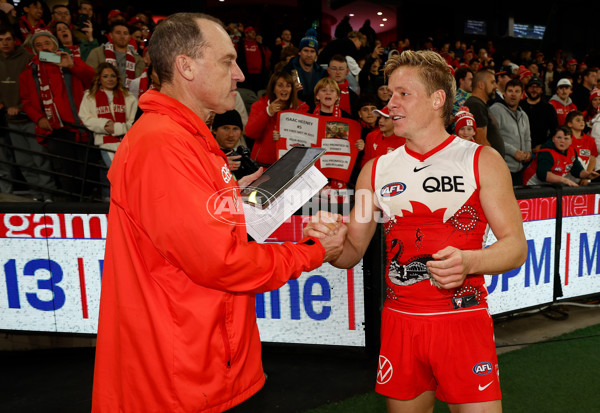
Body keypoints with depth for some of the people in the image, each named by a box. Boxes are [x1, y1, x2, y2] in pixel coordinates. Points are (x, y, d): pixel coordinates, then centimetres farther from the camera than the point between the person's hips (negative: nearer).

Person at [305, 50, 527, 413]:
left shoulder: (483, 161, -2)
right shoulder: (376, 170, 5)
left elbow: (516, 246, -4)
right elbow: (353, 252, 6)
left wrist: (469, 261, -25)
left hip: (463, 319, -2)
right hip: (399, 322, 3)